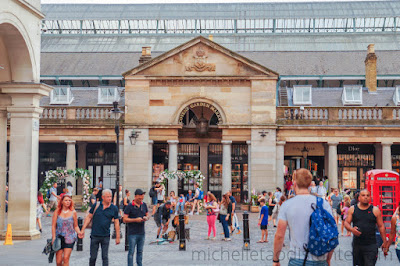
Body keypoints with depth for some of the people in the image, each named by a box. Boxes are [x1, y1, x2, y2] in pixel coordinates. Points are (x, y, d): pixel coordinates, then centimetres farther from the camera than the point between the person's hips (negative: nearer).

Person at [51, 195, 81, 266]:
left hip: (69, 238, -1)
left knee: (66, 258, -13)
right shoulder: (57, 212, 3)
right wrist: (53, 237, -5)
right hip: (59, 238, 1)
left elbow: (76, 226, 8)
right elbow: (53, 226, 4)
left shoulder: (73, 212, 3)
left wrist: (79, 232, -11)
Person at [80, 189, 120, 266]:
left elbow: (116, 223, 4)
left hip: (105, 236, 0)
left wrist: (117, 237, 3)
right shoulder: (96, 205, -1)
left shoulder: (114, 208, 0)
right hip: (95, 236, 0)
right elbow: (89, 217, 6)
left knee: (105, 257, 2)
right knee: (93, 257, 7)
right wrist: (83, 230, 1)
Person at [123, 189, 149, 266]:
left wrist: (146, 218, -4)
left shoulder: (144, 205, 9)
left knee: (140, 251, 11)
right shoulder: (129, 207, -6)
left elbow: (147, 215, 19)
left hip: (141, 233, 5)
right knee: (131, 252, -3)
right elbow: (125, 219, -8)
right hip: (132, 233, -5)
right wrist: (135, 220, -18)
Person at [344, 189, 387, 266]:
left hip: (371, 245, -2)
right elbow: (346, 223, 8)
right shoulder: (352, 209, 6)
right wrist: (351, 229, -15)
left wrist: (384, 242, 4)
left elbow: (381, 226, 6)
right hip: (357, 244, 2)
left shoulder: (375, 210, 2)